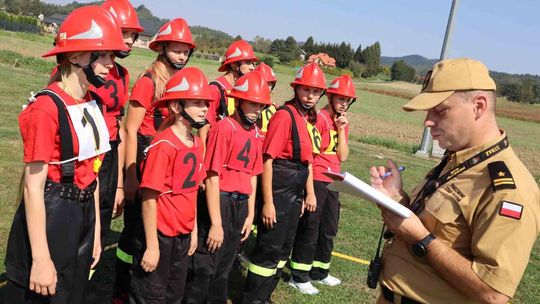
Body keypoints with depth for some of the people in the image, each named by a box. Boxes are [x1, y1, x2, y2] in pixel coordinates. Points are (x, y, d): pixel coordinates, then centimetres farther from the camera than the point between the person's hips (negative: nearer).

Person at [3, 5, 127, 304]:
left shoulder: (92, 102, 5)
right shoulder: (47, 107, -19)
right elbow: (33, 187, -19)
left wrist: (95, 230, 13)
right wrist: (41, 258, -19)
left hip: (82, 217, 8)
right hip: (49, 219, -8)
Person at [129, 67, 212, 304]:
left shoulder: (197, 144, 3)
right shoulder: (163, 145, -20)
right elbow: (149, 199, -20)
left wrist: (193, 229, 13)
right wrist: (152, 246, -18)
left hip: (183, 235, 8)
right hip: (159, 234, -7)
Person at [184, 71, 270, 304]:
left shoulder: (256, 134, 8)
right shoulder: (224, 128, -15)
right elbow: (212, 178, -17)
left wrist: (250, 214, 15)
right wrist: (216, 223, -17)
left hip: (241, 205, 7)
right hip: (219, 203, -7)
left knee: (224, 267, 21)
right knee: (204, 269, 3)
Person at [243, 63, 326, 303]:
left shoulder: (310, 119, 9)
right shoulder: (284, 115, -15)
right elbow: (267, 159, -19)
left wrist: (309, 193, 15)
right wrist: (267, 202, -20)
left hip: (296, 192, 9)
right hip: (278, 191, -9)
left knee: (283, 249, 17)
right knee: (269, 249, -1)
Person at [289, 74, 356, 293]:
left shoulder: (342, 121, 11)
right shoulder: (319, 118, -13)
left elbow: (342, 156, 4)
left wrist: (341, 130, -5)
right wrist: (309, 187, -14)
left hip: (333, 182, 8)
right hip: (315, 180, -8)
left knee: (329, 229, 16)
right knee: (309, 228, 1)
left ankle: (319, 272, 32)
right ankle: (299, 276, 15)